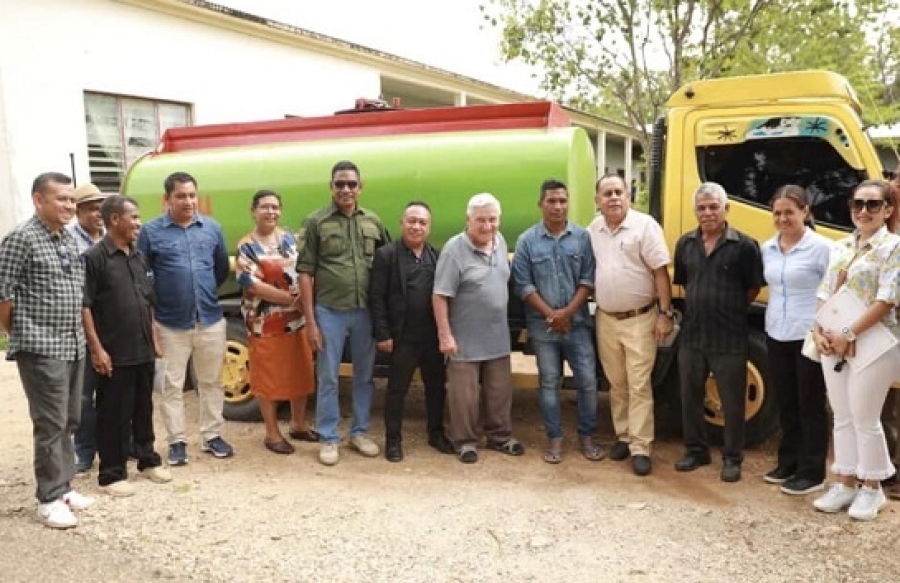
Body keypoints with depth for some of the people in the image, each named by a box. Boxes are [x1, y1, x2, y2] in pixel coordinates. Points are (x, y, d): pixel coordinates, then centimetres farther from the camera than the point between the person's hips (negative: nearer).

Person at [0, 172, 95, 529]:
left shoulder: (69, 240, 12)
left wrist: (79, 336, 16)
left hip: (73, 346, 8)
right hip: (41, 349, -8)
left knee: (69, 421, 14)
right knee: (51, 424, -2)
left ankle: (63, 487, 26)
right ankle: (49, 499, 9)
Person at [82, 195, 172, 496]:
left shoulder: (138, 257, 12)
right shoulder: (94, 257, -10)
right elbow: (84, 306, -14)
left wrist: (154, 339, 15)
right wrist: (97, 349, -17)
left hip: (143, 351, 7)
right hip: (115, 354, -7)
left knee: (144, 410, 17)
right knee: (114, 414, 2)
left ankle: (148, 460, 30)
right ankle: (112, 474, 13)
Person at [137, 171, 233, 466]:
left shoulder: (212, 228, 5)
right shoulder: (151, 231, -4)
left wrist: (205, 292, 12)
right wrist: (159, 300, 1)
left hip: (211, 320, 3)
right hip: (171, 324, -2)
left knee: (211, 381, 11)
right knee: (173, 385, 6)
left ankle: (211, 436, 24)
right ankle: (176, 441, 17)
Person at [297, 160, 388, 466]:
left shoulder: (373, 221, 6)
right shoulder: (316, 221, -3)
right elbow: (305, 272, -3)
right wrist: (310, 321, -8)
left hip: (366, 311, 3)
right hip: (329, 312, -3)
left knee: (364, 376, 13)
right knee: (328, 378, 6)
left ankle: (360, 432, 29)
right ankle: (329, 438, 20)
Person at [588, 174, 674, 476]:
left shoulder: (644, 225, -9)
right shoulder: (593, 230, 6)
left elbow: (660, 272, -10)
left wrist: (665, 314, -13)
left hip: (639, 319, -5)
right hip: (606, 319, 5)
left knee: (639, 385, -3)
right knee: (616, 384, 13)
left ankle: (640, 447, 3)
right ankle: (623, 436, 26)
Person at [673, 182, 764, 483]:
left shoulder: (744, 245, -9)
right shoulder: (685, 243, 7)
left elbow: (753, 288, -3)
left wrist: (730, 309, 1)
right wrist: (699, 306, 10)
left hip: (730, 339, -4)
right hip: (691, 335, 5)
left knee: (732, 401, 6)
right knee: (690, 397, 14)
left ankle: (732, 458, 21)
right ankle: (695, 450, 30)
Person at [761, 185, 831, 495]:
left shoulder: (821, 247, -12)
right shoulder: (767, 248, 6)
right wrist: (773, 319, 10)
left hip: (810, 337, -6)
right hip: (776, 336, 6)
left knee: (810, 405, 4)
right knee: (786, 403, 16)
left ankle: (812, 472, 15)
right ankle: (788, 463, 29)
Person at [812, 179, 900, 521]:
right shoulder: (841, 247, 13)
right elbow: (825, 294, 13)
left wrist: (849, 335, -17)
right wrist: (820, 331, -2)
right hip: (832, 345, 6)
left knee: (865, 419, 0)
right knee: (842, 417, 12)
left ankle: (871, 488, 18)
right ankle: (845, 483, 23)